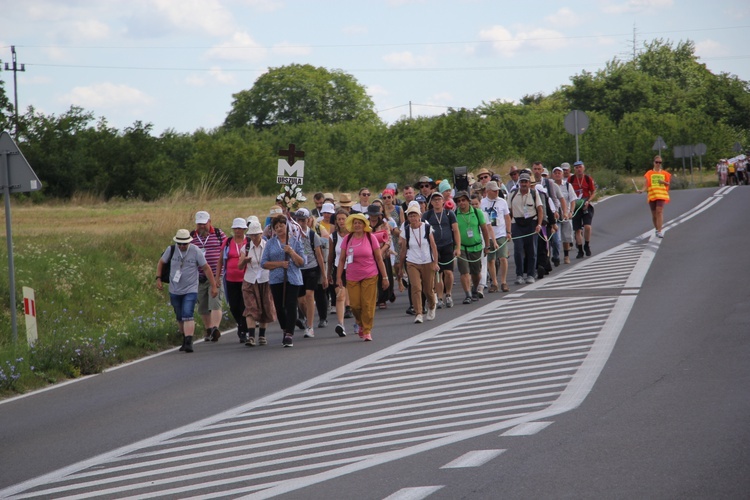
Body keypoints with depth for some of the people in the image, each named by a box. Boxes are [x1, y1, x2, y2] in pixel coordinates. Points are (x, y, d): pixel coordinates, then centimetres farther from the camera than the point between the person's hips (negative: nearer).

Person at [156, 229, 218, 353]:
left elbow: (206, 268, -3)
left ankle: (189, 342, -23)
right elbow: (161, 262, 12)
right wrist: (158, 278, 0)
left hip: (190, 290, -3)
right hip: (174, 290, 3)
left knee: (187, 315, -18)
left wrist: (213, 286, -2)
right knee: (180, 318, 13)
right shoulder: (171, 250, -4)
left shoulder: (195, 251, -10)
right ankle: (185, 338, 32)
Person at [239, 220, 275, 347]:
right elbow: (240, 267, 0)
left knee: (266, 309, 5)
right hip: (250, 281, 0)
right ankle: (250, 336, -18)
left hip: (265, 281, 0)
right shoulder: (246, 248, 3)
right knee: (251, 308, -12)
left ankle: (262, 335, 19)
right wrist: (244, 261, -21)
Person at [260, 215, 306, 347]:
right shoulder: (270, 243, 8)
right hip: (276, 280, 2)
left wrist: (291, 252, -12)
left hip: (293, 279, -2)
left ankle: (289, 334, -12)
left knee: (291, 306, -12)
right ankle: (285, 331, 25)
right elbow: (264, 263, 3)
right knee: (279, 307, 5)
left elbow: (301, 262, 1)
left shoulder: (296, 241, 6)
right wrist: (280, 264, -9)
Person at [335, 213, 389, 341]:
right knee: (355, 305, -1)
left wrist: (385, 277, 2)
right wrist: (338, 277, 1)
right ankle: (361, 324, 27)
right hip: (352, 277, 2)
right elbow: (342, 259, 6)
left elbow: (379, 259, 3)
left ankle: (367, 331, 6)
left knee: (368, 305, -5)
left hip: (370, 276, -1)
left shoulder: (370, 238, -1)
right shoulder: (347, 239, 3)